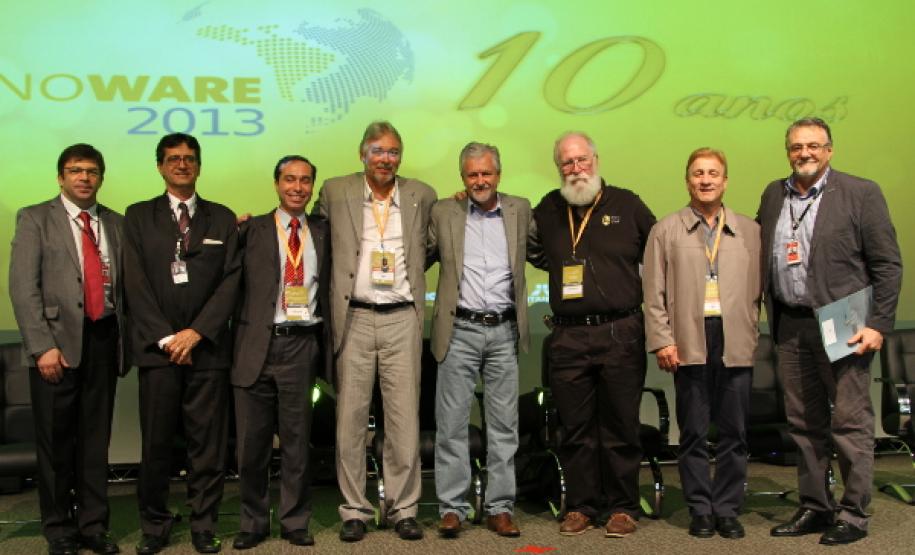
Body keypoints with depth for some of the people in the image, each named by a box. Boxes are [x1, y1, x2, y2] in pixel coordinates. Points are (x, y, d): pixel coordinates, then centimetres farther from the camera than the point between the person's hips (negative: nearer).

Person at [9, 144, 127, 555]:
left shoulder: (117, 224, 12)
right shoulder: (35, 219, 2)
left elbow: (125, 286, 12)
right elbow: (23, 287, -6)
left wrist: (126, 342, 4)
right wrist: (43, 346, -14)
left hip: (103, 340, 3)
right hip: (57, 341, -3)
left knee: (96, 439, 10)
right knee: (55, 442, 5)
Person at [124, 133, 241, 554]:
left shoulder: (222, 218, 12)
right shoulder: (138, 217, 10)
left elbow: (231, 280, 3)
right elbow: (136, 283, 2)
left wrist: (197, 332, -8)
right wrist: (165, 337, -7)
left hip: (208, 346, 1)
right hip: (156, 346, 0)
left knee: (208, 441, 2)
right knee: (156, 442, 3)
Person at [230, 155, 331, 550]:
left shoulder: (323, 232, 11)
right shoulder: (252, 230, 6)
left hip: (302, 345, 1)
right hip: (257, 345, -1)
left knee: (297, 440, 8)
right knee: (252, 442, 8)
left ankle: (295, 522, 21)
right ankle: (253, 523, 24)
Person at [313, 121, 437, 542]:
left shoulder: (422, 195, 8)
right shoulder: (335, 192, 4)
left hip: (402, 318, 1)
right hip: (354, 318, 0)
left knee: (404, 418, 2)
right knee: (350, 417, 3)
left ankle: (402, 508, 14)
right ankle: (354, 511, 14)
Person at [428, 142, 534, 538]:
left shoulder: (520, 210, 9)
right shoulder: (443, 212, 5)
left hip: (505, 331, 2)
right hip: (459, 331, -1)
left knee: (504, 424, 5)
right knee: (452, 422, 1)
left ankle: (499, 508, 14)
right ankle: (452, 508, 9)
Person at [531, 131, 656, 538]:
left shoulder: (627, 205, 4)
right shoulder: (548, 210, 11)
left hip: (621, 334, -2)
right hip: (568, 337, 2)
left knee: (620, 426, 4)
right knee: (575, 427, 8)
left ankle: (622, 508, 17)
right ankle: (581, 506, 20)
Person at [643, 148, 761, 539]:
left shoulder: (750, 231, 12)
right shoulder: (666, 231, 8)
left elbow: (758, 289, 9)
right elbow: (654, 291, 3)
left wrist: (752, 334, 0)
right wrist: (662, 340, -5)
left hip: (736, 343, 1)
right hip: (689, 343, -1)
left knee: (733, 433, 6)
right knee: (693, 433, 4)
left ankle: (728, 510, 16)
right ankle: (700, 510, 14)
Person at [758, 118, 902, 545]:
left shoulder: (860, 193, -2)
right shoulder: (773, 195, 12)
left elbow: (888, 265, -4)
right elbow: (761, 256, 17)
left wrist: (878, 324, -10)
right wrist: (772, 320, 9)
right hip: (791, 328, 5)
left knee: (850, 423, 0)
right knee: (804, 424, 12)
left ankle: (853, 514, 13)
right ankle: (813, 508, 24)